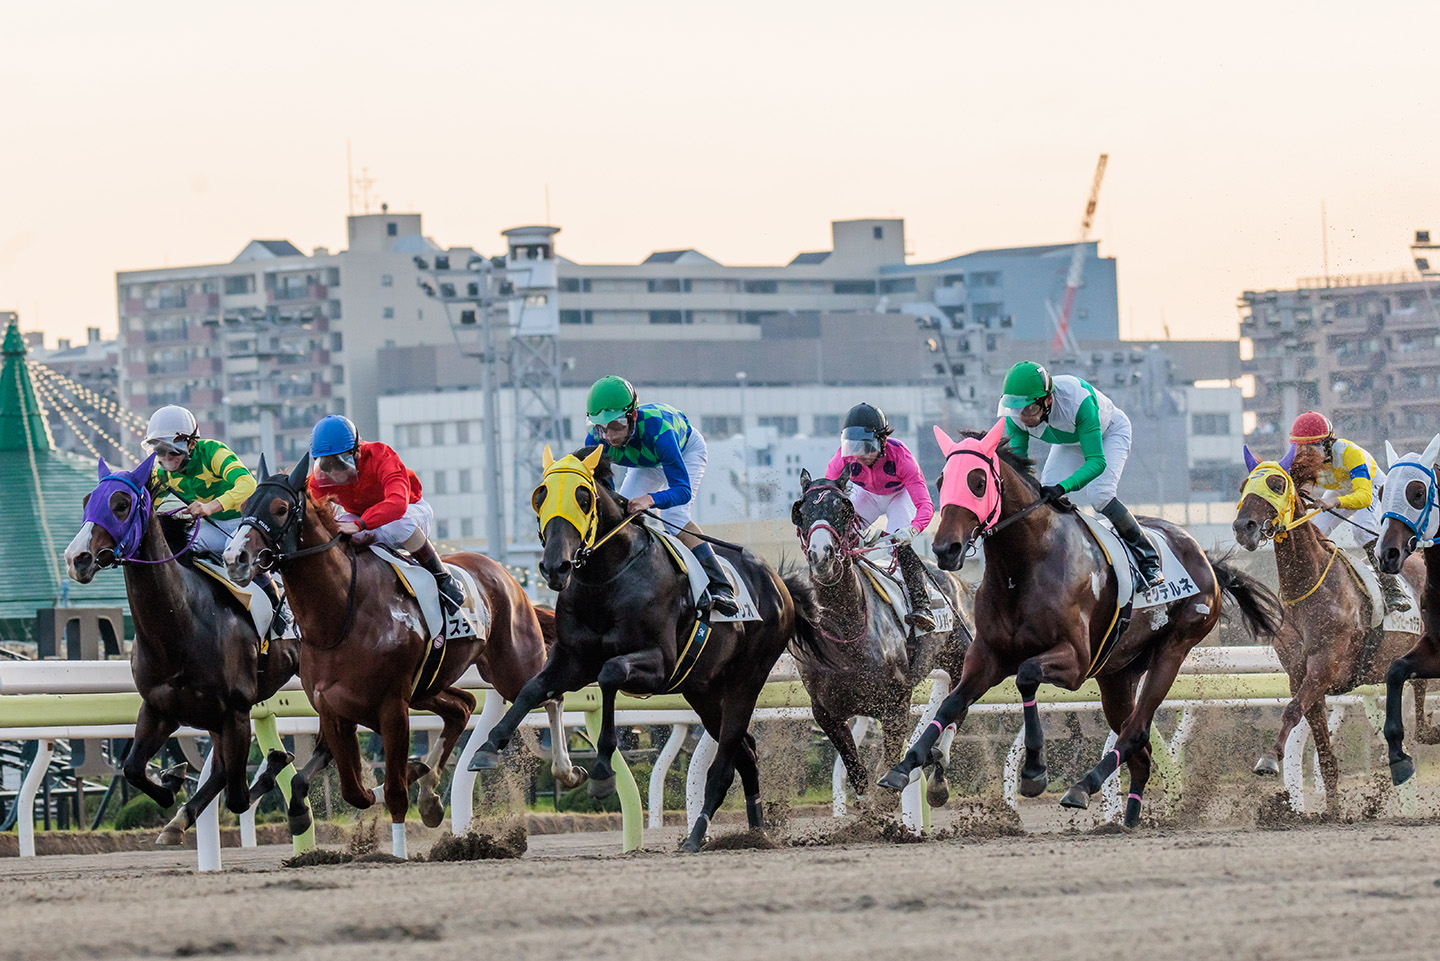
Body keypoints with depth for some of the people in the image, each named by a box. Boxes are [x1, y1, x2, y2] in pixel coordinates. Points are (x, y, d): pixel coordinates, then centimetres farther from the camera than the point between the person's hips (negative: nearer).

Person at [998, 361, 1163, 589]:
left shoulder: (1076, 401, -45)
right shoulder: (1011, 414, -30)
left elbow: (1096, 461, -44)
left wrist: (1062, 488, -60)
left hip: (1110, 432, -5)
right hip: (1070, 441, 5)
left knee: (1099, 494, -25)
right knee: (1045, 496, -14)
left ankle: (1148, 559, -8)